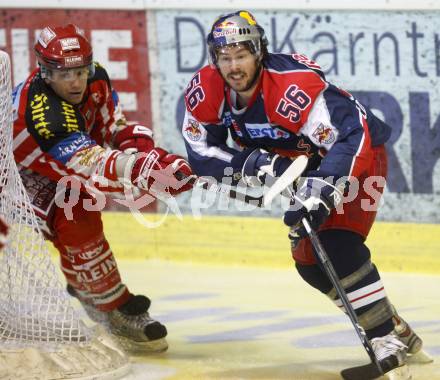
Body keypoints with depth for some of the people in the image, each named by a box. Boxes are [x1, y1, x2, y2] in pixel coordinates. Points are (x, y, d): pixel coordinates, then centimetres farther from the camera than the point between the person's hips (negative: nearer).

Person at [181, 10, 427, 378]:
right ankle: (396, 329, 18)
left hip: (358, 153, -8)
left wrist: (324, 187, -52)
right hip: (301, 163, 8)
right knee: (309, 260, 5)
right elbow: (201, 153, -11)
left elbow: (351, 137, -41)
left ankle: (389, 340, -22)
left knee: (337, 244, -26)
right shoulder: (206, 91, -17)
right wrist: (251, 163, -28)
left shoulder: (295, 86, -37)